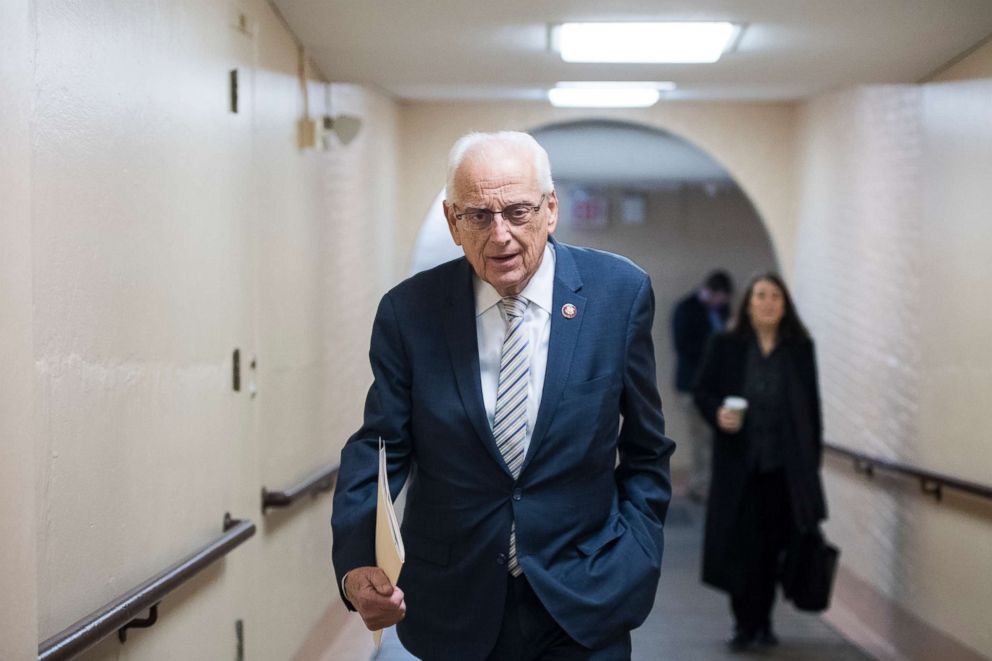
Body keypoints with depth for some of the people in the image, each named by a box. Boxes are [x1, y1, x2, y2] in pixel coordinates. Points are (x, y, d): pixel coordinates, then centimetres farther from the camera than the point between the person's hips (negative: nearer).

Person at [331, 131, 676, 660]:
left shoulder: (619, 293, -7)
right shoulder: (408, 312, -7)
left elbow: (644, 451, 3)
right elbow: (378, 450, -5)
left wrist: (634, 562, -4)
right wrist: (357, 564, -21)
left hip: (582, 601, -1)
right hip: (454, 611, 1)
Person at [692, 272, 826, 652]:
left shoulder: (800, 348, 4)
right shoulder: (725, 346, 0)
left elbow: (811, 404, 8)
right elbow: (702, 390, 5)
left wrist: (813, 457, 6)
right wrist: (717, 413, -17)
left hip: (785, 465, 1)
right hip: (738, 464, -1)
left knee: (771, 546, 5)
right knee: (740, 545, -2)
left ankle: (763, 623, 19)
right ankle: (744, 624, 12)